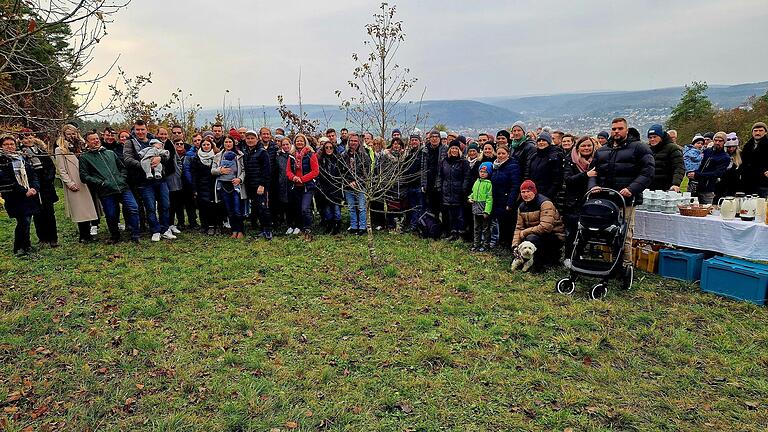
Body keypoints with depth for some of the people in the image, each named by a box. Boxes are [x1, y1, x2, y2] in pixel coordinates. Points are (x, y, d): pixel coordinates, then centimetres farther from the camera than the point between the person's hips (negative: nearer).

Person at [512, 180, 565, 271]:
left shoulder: (545, 203, -21)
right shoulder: (522, 207, 4)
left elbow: (545, 227, -32)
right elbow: (519, 228, 3)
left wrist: (524, 233, -23)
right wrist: (515, 245, -11)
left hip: (555, 237, -8)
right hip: (538, 236, 9)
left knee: (532, 238, -35)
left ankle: (539, 265, -14)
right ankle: (550, 257, 13)